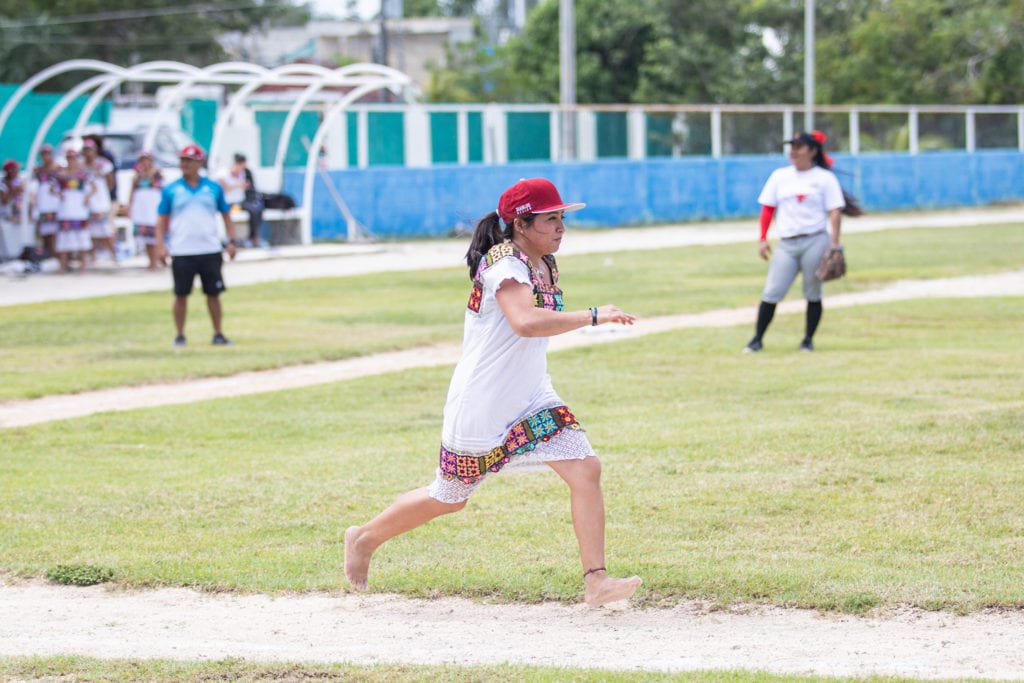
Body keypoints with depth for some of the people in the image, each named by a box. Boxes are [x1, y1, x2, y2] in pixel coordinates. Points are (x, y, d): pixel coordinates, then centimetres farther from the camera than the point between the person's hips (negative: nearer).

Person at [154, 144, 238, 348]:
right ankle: (180, 335, 9)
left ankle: (218, 334, 12)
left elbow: (226, 215, 12)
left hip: (210, 251, 1)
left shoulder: (213, 188, 7)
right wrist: (160, 245, -7)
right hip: (182, 252, -1)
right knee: (181, 294, 1)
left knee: (213, 293, 3)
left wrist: (231, 241, 2)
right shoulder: (171, 190, 3)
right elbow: (162, 219, 5)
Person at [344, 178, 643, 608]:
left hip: (531, 398, 8)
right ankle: (364, 539, 33)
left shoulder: (545, 267, 6)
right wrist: (593, 316, -42)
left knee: (585, 470, -11)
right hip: (480, 406, -7)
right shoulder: (505, 266, -21)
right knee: (449, 499, 10)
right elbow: (527, 322, -41)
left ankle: (595, 581, -13)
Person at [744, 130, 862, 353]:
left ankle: (808, 340, 11)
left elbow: (834, 211, -1)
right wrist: (763, 240, 4)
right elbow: (767, 208, 14)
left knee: (813, 293, 0)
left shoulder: (824, 178, 4)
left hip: (815, 241, -2)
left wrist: (834, 246, -10)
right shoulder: (779, 176, 14)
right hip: (787, 244, 3)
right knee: (771, 293, -5)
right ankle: (757, 339, 1)